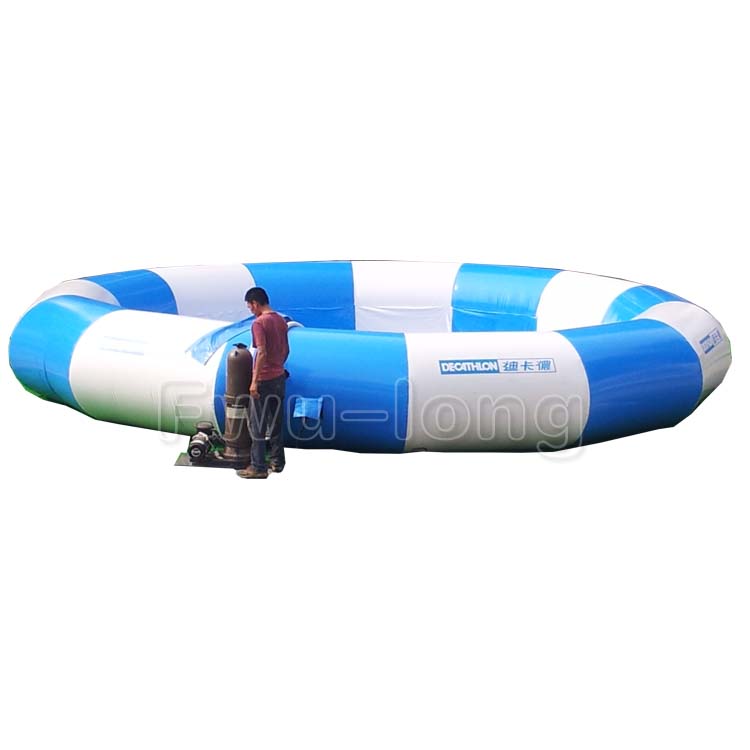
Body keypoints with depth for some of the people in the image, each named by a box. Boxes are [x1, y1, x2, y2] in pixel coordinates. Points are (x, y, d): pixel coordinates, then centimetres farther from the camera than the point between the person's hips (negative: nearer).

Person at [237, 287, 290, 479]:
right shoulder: (281, 320, 9)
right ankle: (277, 462, 21)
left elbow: (262, 353, -23)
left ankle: (258, 467, -1)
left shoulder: (259, 323, -16)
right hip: (280, 377, 8)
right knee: (276, 422, 15)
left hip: (264, 380, -8)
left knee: (257, 425, -2)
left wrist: (254, 381, -22)